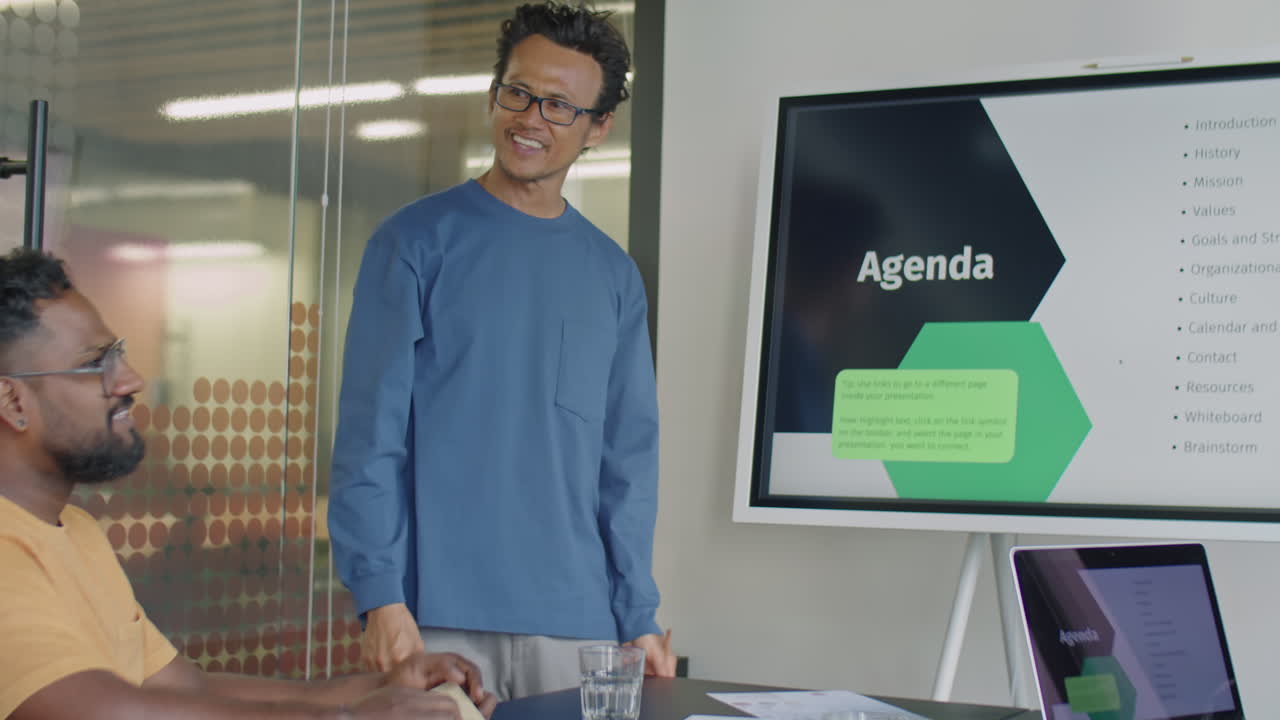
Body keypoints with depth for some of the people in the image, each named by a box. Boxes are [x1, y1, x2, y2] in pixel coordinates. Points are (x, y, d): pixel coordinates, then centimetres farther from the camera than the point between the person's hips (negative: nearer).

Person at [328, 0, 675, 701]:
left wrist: (639, 618, 4)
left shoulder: (614, 275, 10)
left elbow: (627, 460, 10)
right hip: (440, 619, -3)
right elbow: (371, 435, -4)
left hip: (577, 625, 3)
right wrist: (380, 596, -11)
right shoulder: (417, 241, 0)